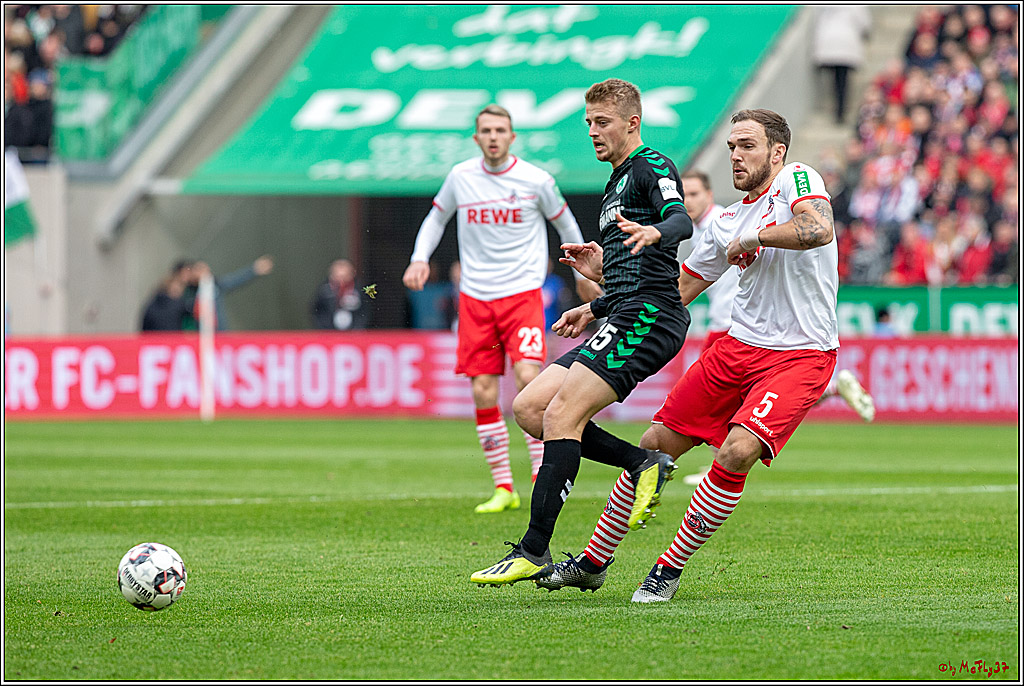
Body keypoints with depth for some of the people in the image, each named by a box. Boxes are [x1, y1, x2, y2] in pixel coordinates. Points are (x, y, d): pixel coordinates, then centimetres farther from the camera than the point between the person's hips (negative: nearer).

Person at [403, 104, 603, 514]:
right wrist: (420, 258, 3)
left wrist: (583, 276, 21)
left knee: (528, 377, -20)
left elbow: (566, 226, 13)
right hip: (475, 298, 3)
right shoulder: (460, 177, 3)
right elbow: (436, 217, 20)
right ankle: (503, 489, 8)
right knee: (483, 393, -1)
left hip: (522, 292, -3)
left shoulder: (535, 181, -3)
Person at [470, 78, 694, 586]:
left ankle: (534, 551, -19)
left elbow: (681, 222, -24)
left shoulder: (651, 167, -3)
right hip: (624, 319, 10)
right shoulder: (617, 184, 27)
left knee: (560, 416, -18)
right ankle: (643, 465, 0)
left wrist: (654, 232, -45)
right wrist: (594, 308, 35)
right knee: (529, 407, 1)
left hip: (647, 317, -10)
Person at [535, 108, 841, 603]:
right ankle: (593, 563, 19)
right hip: (738, 345, 7)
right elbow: (675, 290, 21)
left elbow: (818, 230, -29)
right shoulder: (727, 221, 12)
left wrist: (751, 238, -17)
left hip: (801, 354, -7)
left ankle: (671, 568, -9)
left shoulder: (797, 179, -7)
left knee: (736, 452, -25)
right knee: (655, 445, 5)